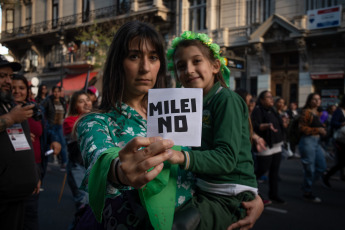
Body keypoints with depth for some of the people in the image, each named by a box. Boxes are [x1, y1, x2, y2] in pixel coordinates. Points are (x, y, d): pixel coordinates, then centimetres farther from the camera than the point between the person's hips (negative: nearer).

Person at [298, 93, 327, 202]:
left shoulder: (317, 113, 16)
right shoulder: (306, 112, -10)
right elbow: (302, 128, -17)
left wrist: (323, 130, 7)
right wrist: (317, 130, -18)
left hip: (317, 141, 9)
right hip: (308, 141, -9)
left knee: (322, 167, 11)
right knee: (310, 169, -1)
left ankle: (307, 186, 27)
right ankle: (307, 193, 13)